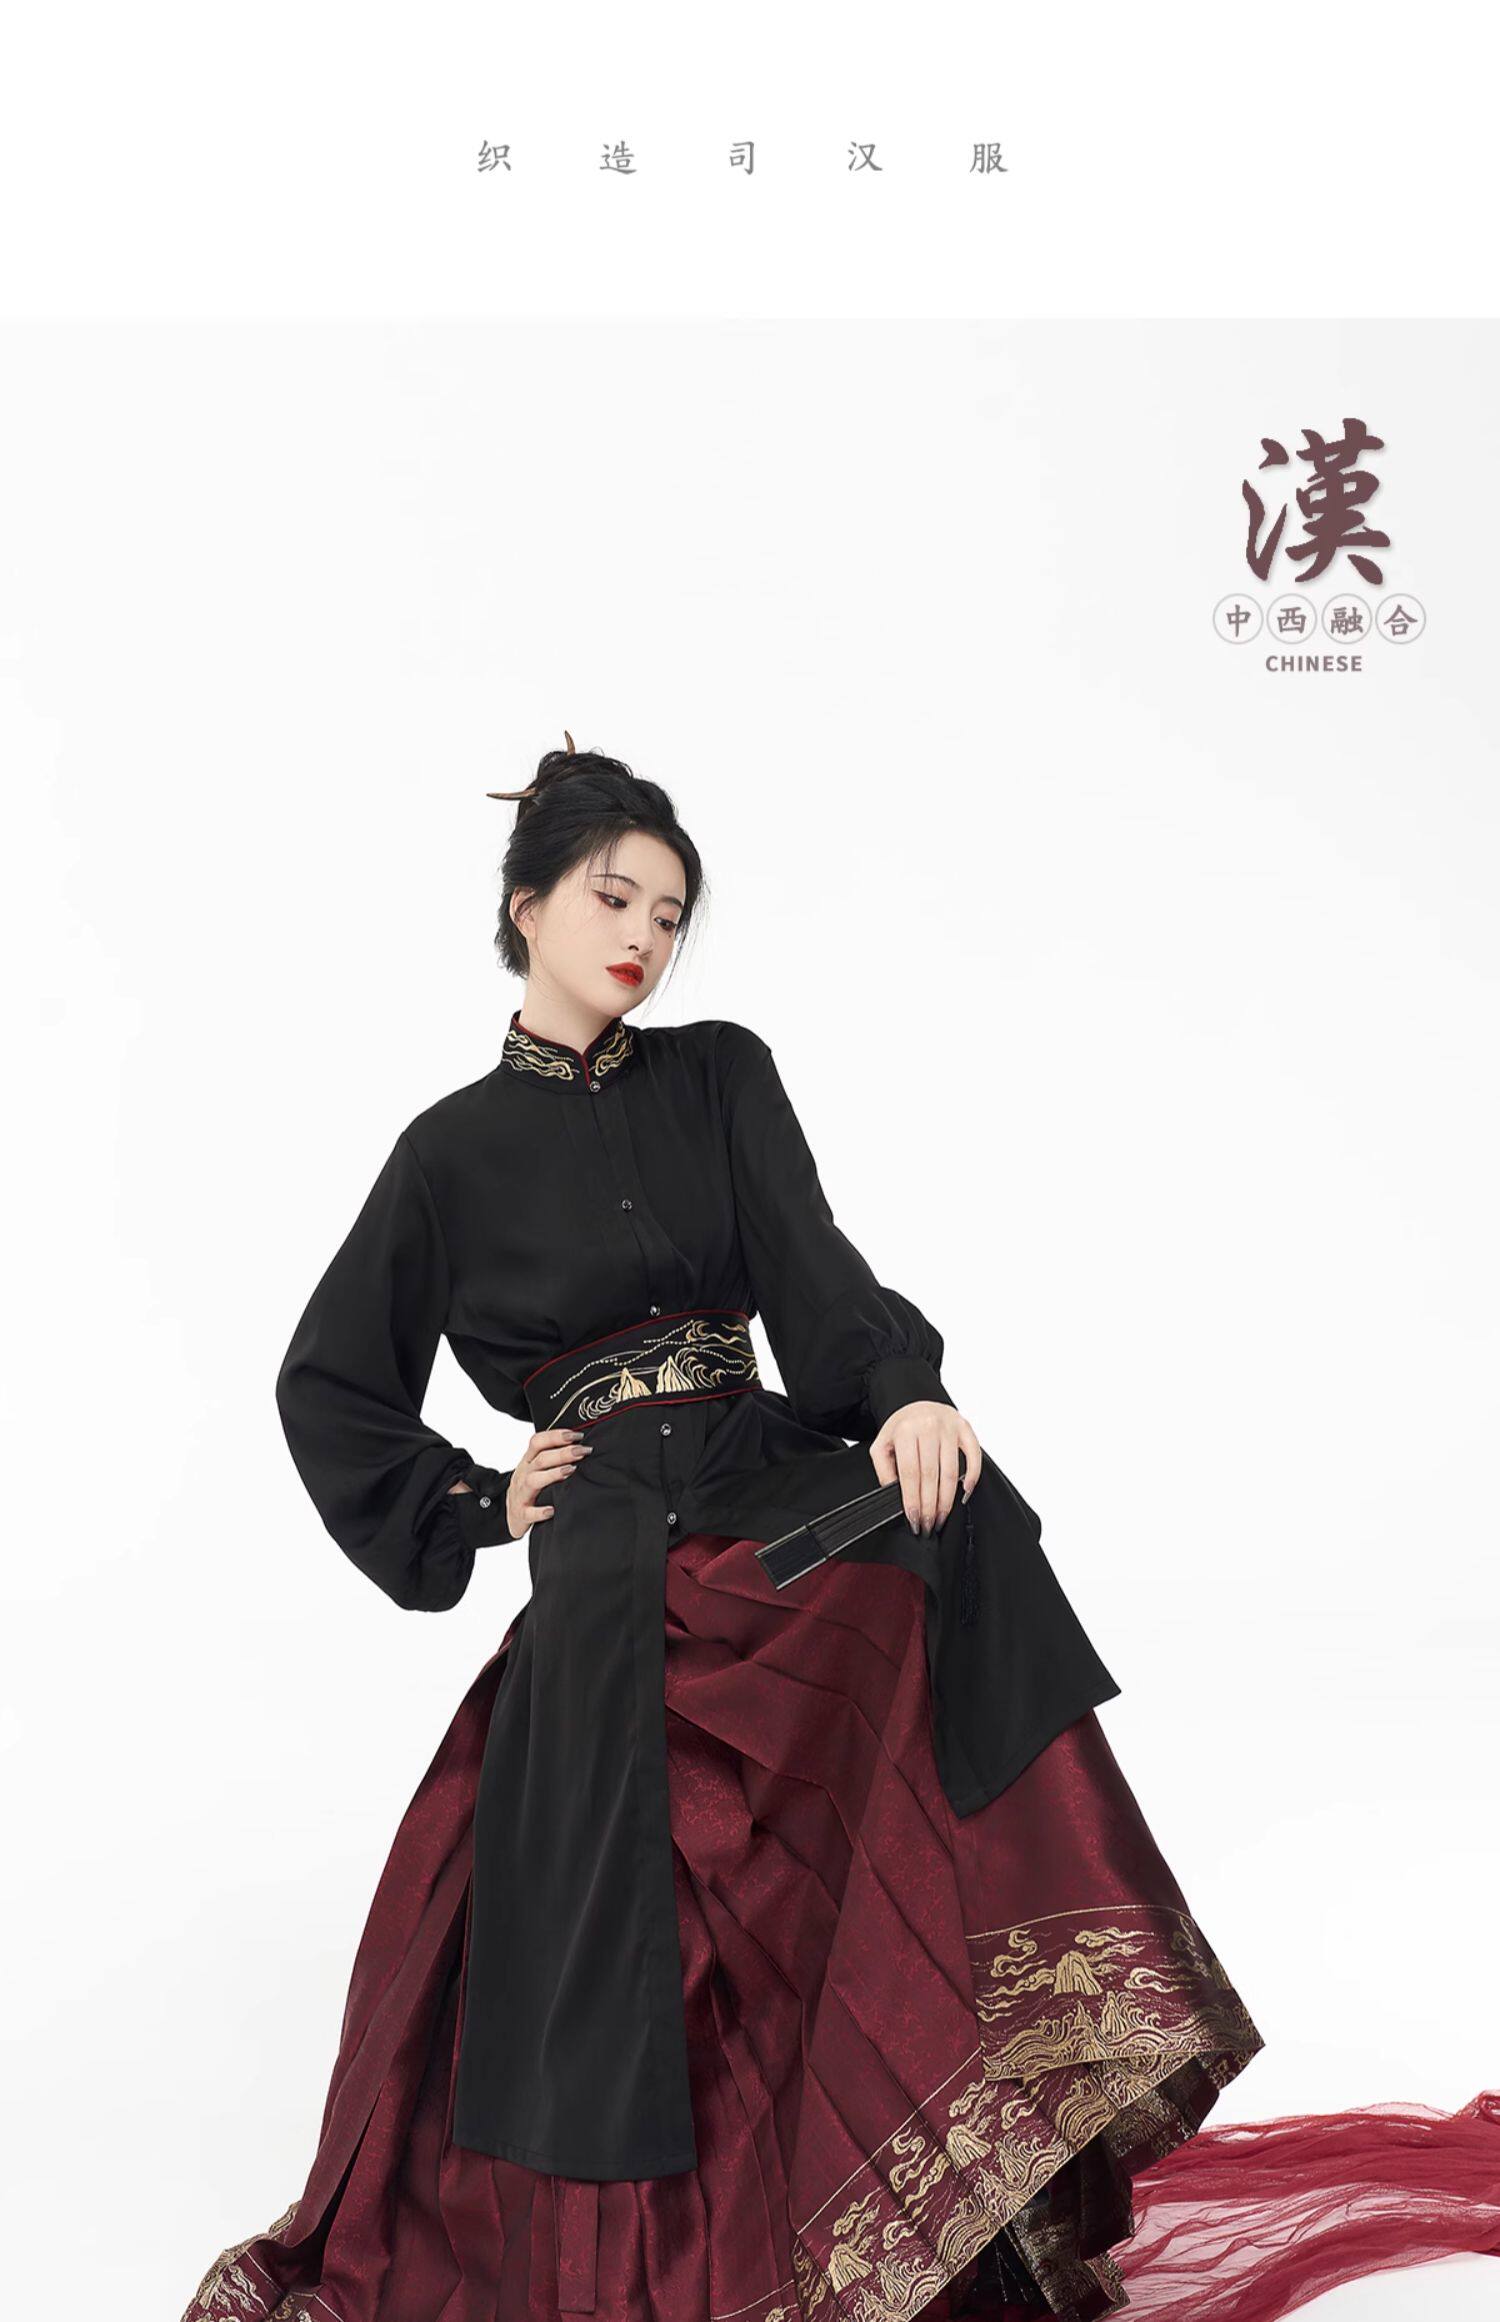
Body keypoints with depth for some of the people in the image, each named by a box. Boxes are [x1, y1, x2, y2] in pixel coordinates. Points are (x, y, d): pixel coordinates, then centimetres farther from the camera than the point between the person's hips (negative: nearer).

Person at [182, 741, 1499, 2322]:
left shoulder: (721, 1078, 15)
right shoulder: (455, 1149, 11)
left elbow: (809, 1265, -1)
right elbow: (328, 1385, 15)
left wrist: (906, 1391, -21)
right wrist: (475, 1507, 3)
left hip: (762, 1460, 2)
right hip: (606, 1501, -1)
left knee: (965, 1522, -28)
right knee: (599, 1619, -33)